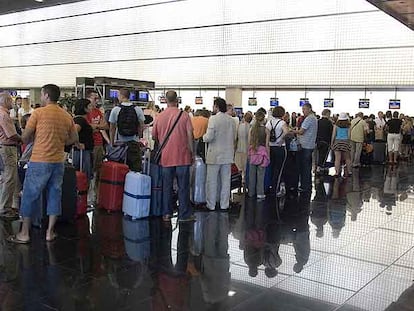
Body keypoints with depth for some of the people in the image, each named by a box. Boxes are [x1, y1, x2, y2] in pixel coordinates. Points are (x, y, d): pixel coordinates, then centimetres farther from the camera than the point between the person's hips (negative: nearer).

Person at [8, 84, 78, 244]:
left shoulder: (38, 112, -8)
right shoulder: (67, 116, 5)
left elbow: (25, 138, -6)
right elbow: (74, 139, 12)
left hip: (39, 161, -4)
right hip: (58, 162, 4)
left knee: (30, 196, 7)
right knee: (54, 195, 12)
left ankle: (24, 234, 14)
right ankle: (50, 232, 18)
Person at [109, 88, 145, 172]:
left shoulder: (115, 110, -4)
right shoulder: (138, 110, -2)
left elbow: (112, 129, 1)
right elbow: (141, 127, 2)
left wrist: (112, 143, 11)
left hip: (119, 143, 0)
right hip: (134, 142, 0)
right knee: (135, 168, 5)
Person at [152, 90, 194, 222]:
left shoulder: (160, 116, 4)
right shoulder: (184, 115, -5)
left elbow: (154, 136, 11)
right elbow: (190, 135, -9)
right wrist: (192, 152, -1)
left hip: (165, 157, 3)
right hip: (182, 156, -3)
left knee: (167, 186, 11)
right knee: (183, 186, 4)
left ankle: (166, 213, 15)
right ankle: (184, 214, 7)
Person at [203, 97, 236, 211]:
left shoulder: (213, 119, -14)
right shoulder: (231, 120, 5)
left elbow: (209, 137, -18)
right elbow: (233, 137, 12)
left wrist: (203, 137, 2)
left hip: (215, 155, -5)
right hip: (227, 154, 5)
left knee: (212, 181, 5)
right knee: (225, 181, 11)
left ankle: (211, 204, 10)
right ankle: (224, 204, 17)